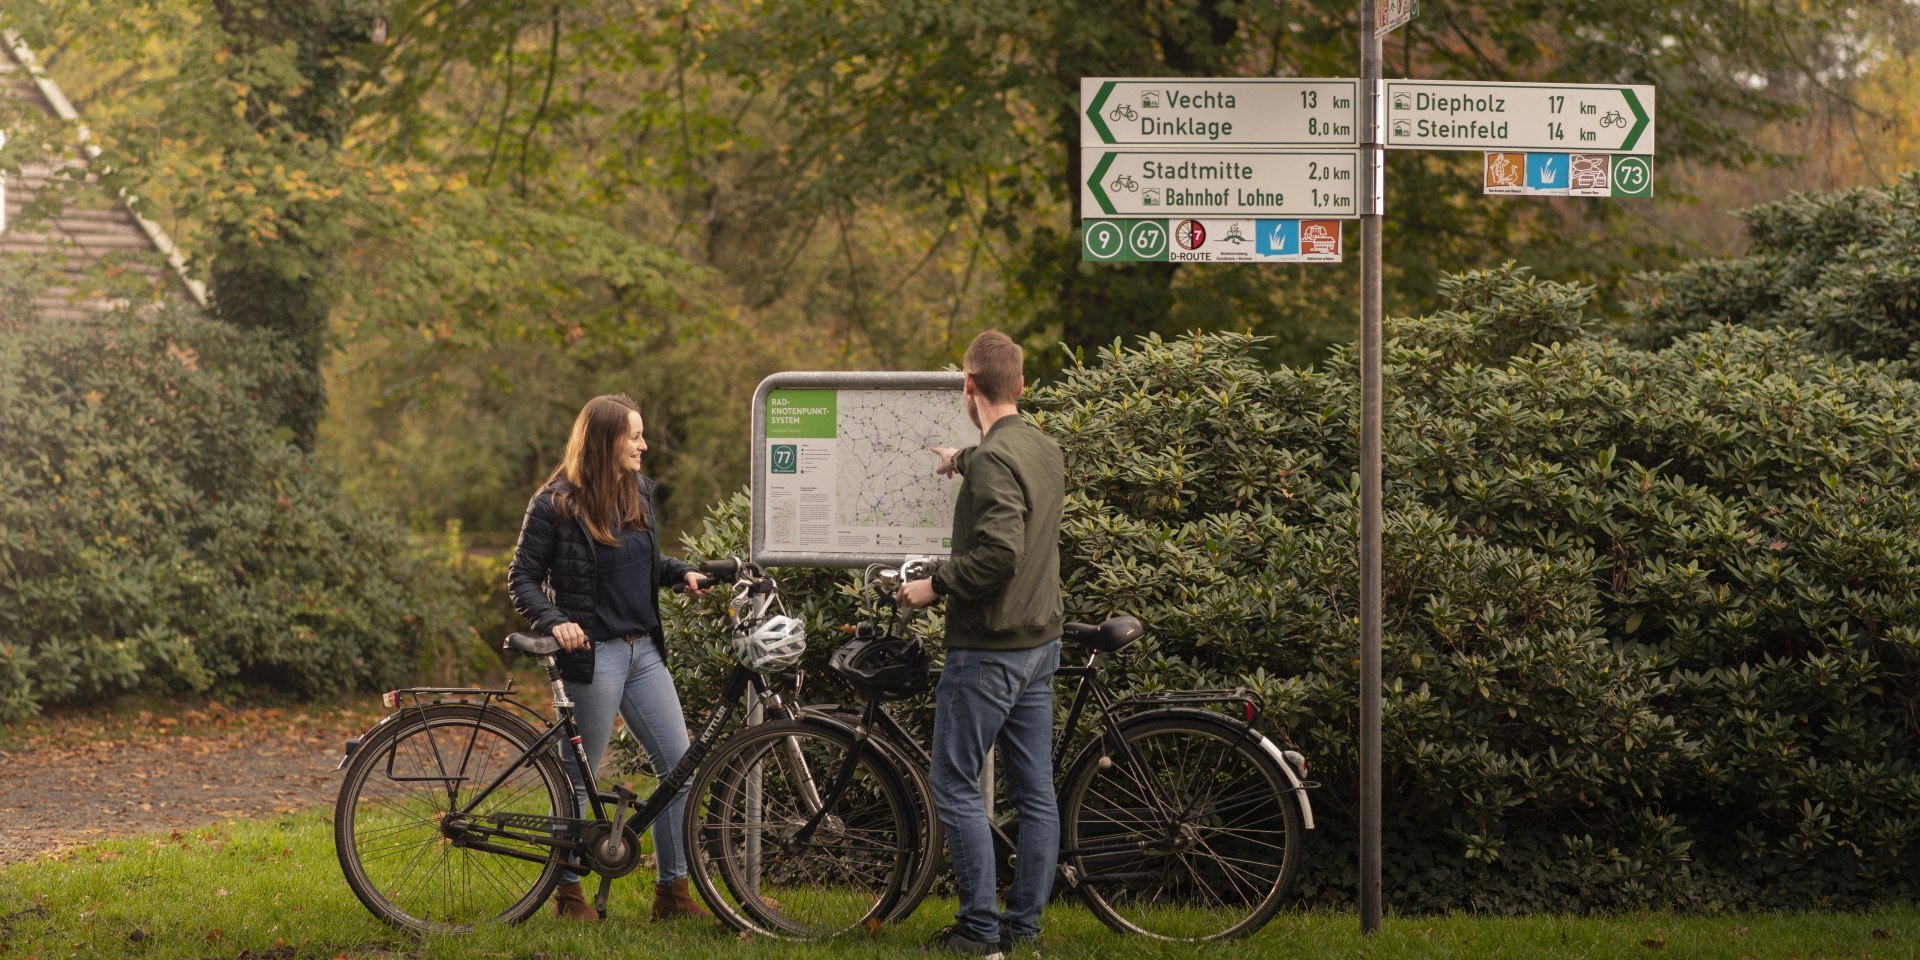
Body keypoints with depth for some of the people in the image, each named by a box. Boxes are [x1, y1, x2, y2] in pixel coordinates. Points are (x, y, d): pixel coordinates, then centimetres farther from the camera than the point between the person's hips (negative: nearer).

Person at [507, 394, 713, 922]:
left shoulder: (640, 492, 10)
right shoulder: (557, 504, -8)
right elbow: (522, 578, -5)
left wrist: (682, 573, 4)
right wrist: (553, 621, -21)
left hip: (644, 651, 6)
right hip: (592, 654, -6)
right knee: (580, 778, 2)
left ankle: (673, 890, 10)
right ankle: (567, 892, 15)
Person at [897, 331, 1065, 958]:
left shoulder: (994, 460, -19)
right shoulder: (1044, 450, 9)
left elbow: (998, 553, -29)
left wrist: (933, 585, -15)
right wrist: (963, 461, 51)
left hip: (989, 648, -9)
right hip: (1041, 643, 9)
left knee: (955, 786, -2)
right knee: (1035, 791, 10)